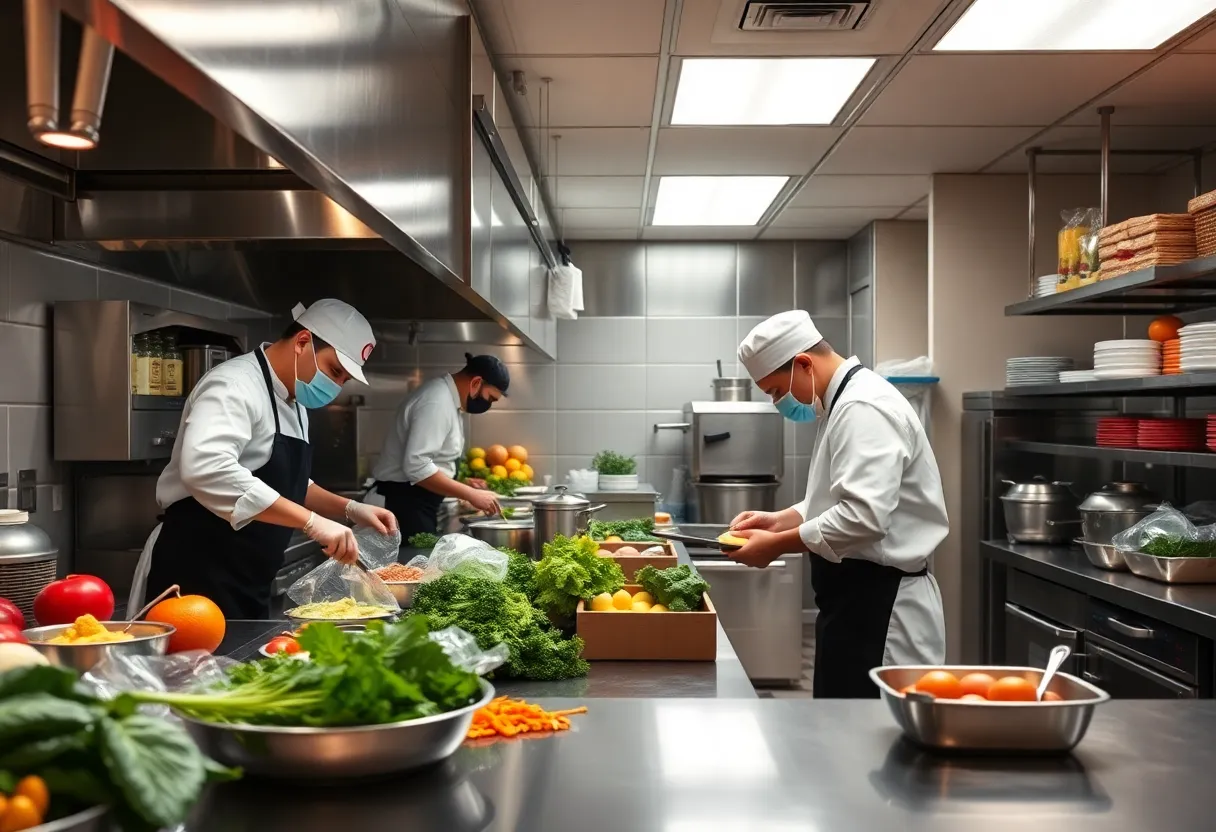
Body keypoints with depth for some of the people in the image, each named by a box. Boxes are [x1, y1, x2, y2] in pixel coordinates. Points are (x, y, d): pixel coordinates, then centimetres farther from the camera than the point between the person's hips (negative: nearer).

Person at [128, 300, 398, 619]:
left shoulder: (291, 404, 12)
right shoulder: (236, 385, -18)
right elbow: (206, 469, -36)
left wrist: (349, 509, 7)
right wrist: (311, 521, -36)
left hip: (247, 584, 10)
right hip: (196, 571, -9)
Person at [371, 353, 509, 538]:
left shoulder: (446, 396, 12)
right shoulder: (437, 402, -20)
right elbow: (417, 467, -28)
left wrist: (467, 493, 14)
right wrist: (471, 494, -24)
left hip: (416, 501, 10)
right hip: (406, 502, -10)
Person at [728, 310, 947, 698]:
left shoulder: (865, 409, -19)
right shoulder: (843, 403, 15)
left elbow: (864, 517, -28)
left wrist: (777, 545, -19)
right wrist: (781, 520, 7)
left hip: (879, 604, -11)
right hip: (859, 596, 11)